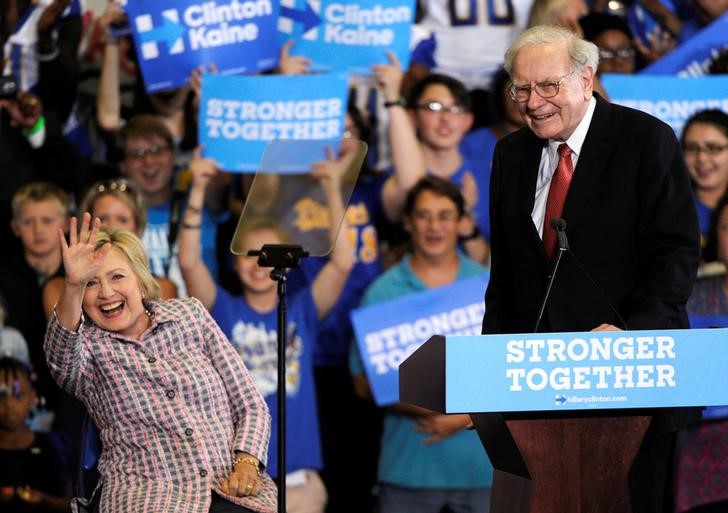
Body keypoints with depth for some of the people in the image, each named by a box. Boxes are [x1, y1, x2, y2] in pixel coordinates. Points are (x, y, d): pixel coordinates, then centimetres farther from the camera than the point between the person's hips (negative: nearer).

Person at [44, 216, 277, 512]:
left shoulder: (190, 315, 18)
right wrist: (73, 285, -34)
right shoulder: (87, 345, 11)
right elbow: (62, 356, -17)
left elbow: (250, 407, 16)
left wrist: (246, 463, -4)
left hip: (230, 488, 2)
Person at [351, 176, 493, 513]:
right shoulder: (382, 292, 3)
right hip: (409, 468, -1)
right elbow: (364, 383, 0)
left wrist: (469, 415, -10)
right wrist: (423, 409, -15)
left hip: (481, 464, 1)